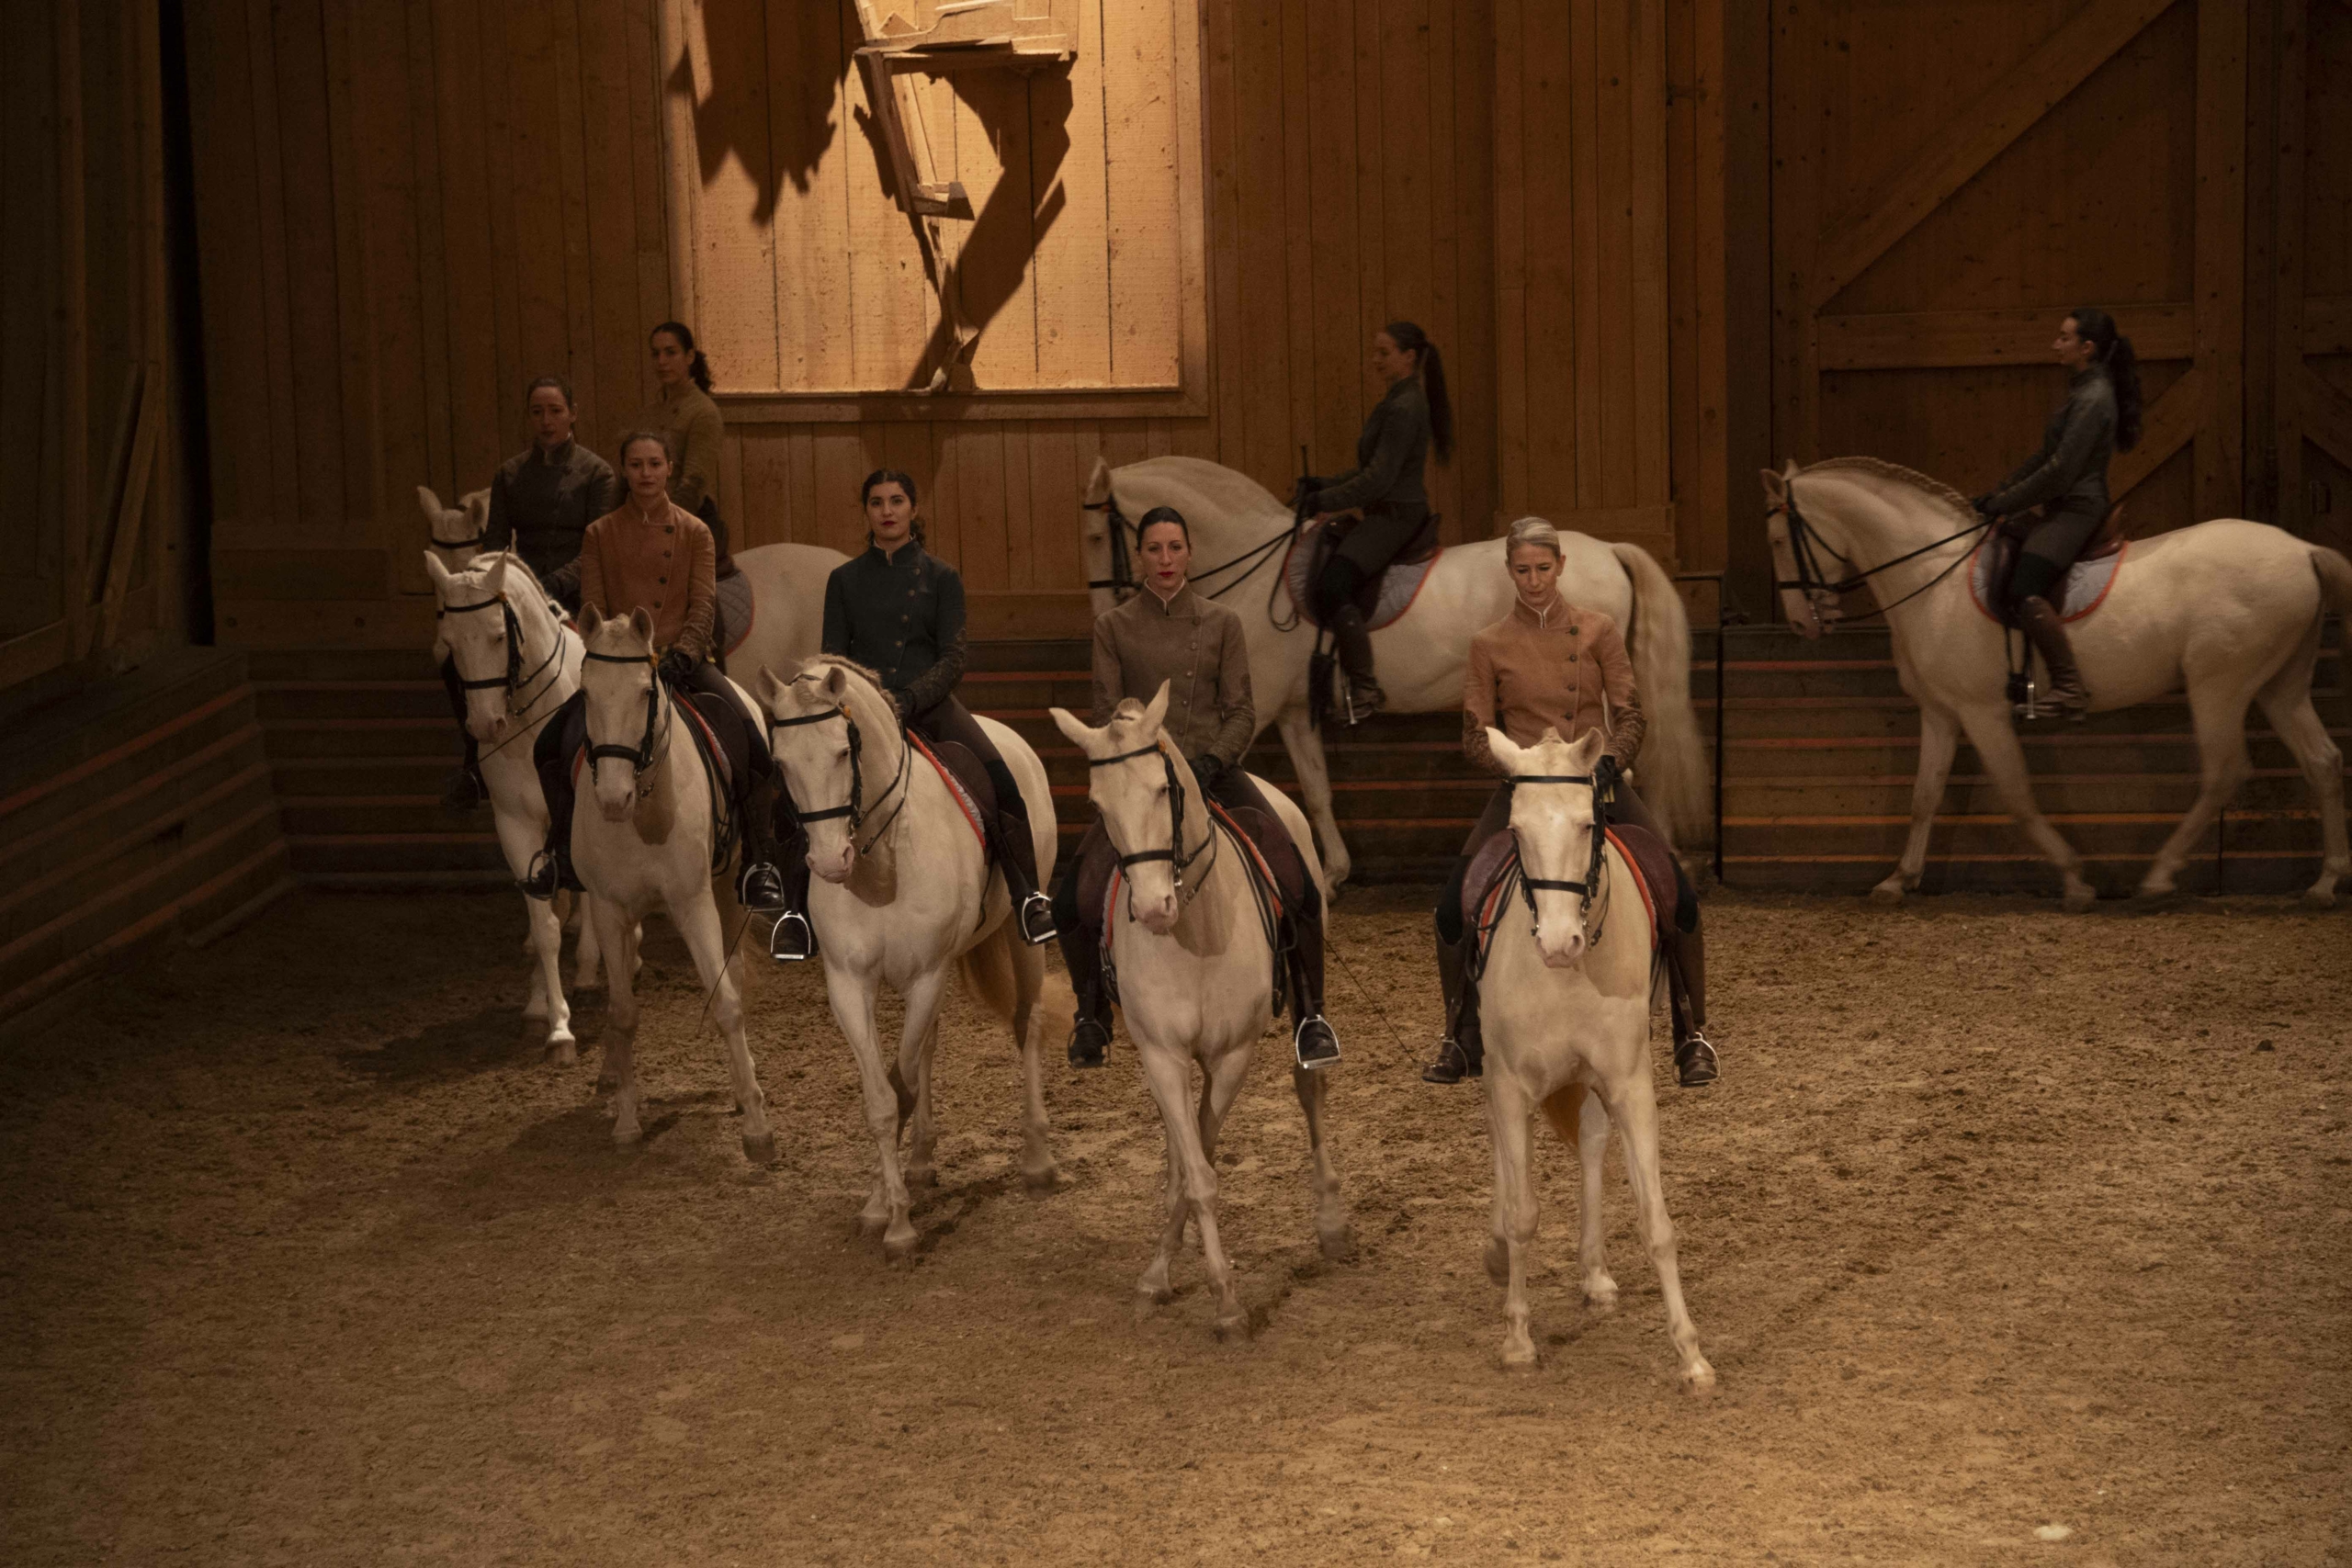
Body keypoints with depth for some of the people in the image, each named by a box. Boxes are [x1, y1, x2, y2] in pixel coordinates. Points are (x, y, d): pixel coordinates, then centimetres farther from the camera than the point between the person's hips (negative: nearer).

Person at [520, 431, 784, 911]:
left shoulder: (694, 532, 7)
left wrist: (682, 653, -18)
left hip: (682, 660, 0)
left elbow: (703, 606, -1)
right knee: (558, 742, -22)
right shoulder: (600, 534, 7)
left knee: (752, 738, -22)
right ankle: (561, 850, 1)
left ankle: (759, 861, -10)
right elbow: (592, 610, 4)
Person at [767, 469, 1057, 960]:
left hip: (929, 704, -1)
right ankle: (796, 912, -13)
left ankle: (1029, 899, -17)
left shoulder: (941, 578, 7)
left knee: (1000, 780, -26)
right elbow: (834, 658, 9)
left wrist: (909, 700, -17)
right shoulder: (844, 580, 11)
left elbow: (953, 659, 0)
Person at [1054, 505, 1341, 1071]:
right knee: (1071, 901, -15)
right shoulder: (1114, 627, 6)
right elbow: (1105, 713, 3)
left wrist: (1211, 760, -15)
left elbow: (1242, 713, 3)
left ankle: (1310, 1018, -3)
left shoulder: (1221, 623, 6)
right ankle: (1092, 1018, 10)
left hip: (1214, 770, 0)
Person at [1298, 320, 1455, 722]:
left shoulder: (1404, 408, -16)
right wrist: (1325, 487, 13)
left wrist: (1327, 501, -17)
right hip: (1387, 513, 11)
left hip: (1396, 514, -11)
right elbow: (1371, 469, 23)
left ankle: (1365, 688, -27)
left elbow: (1378, 479, -21)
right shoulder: (1397, 403, 18)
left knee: (1332, 586, -26)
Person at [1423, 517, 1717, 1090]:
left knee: (1679, 893, -17)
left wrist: (1608, 761, -18)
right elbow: (1475, 736, 4)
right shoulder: (1489, 645, 4)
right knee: (1454, 903, -15)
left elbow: (1631, 717, 2)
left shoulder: (1598, 631, 4)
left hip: (1598, 780, 0)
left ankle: (1692, 1036, -2)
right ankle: (1461, 1042, 6)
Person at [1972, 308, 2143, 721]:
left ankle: (2070, 688, -29)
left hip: (2076, 510, -11)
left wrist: (2004, 504, -13)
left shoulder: (2092, 400, -17)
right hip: (2064, 509, 11)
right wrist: (2000, 492, 13)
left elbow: (2059, 473, -20)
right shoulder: (2083, 391, 15)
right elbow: (2047, 457, 21)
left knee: (2025, 590, -29)